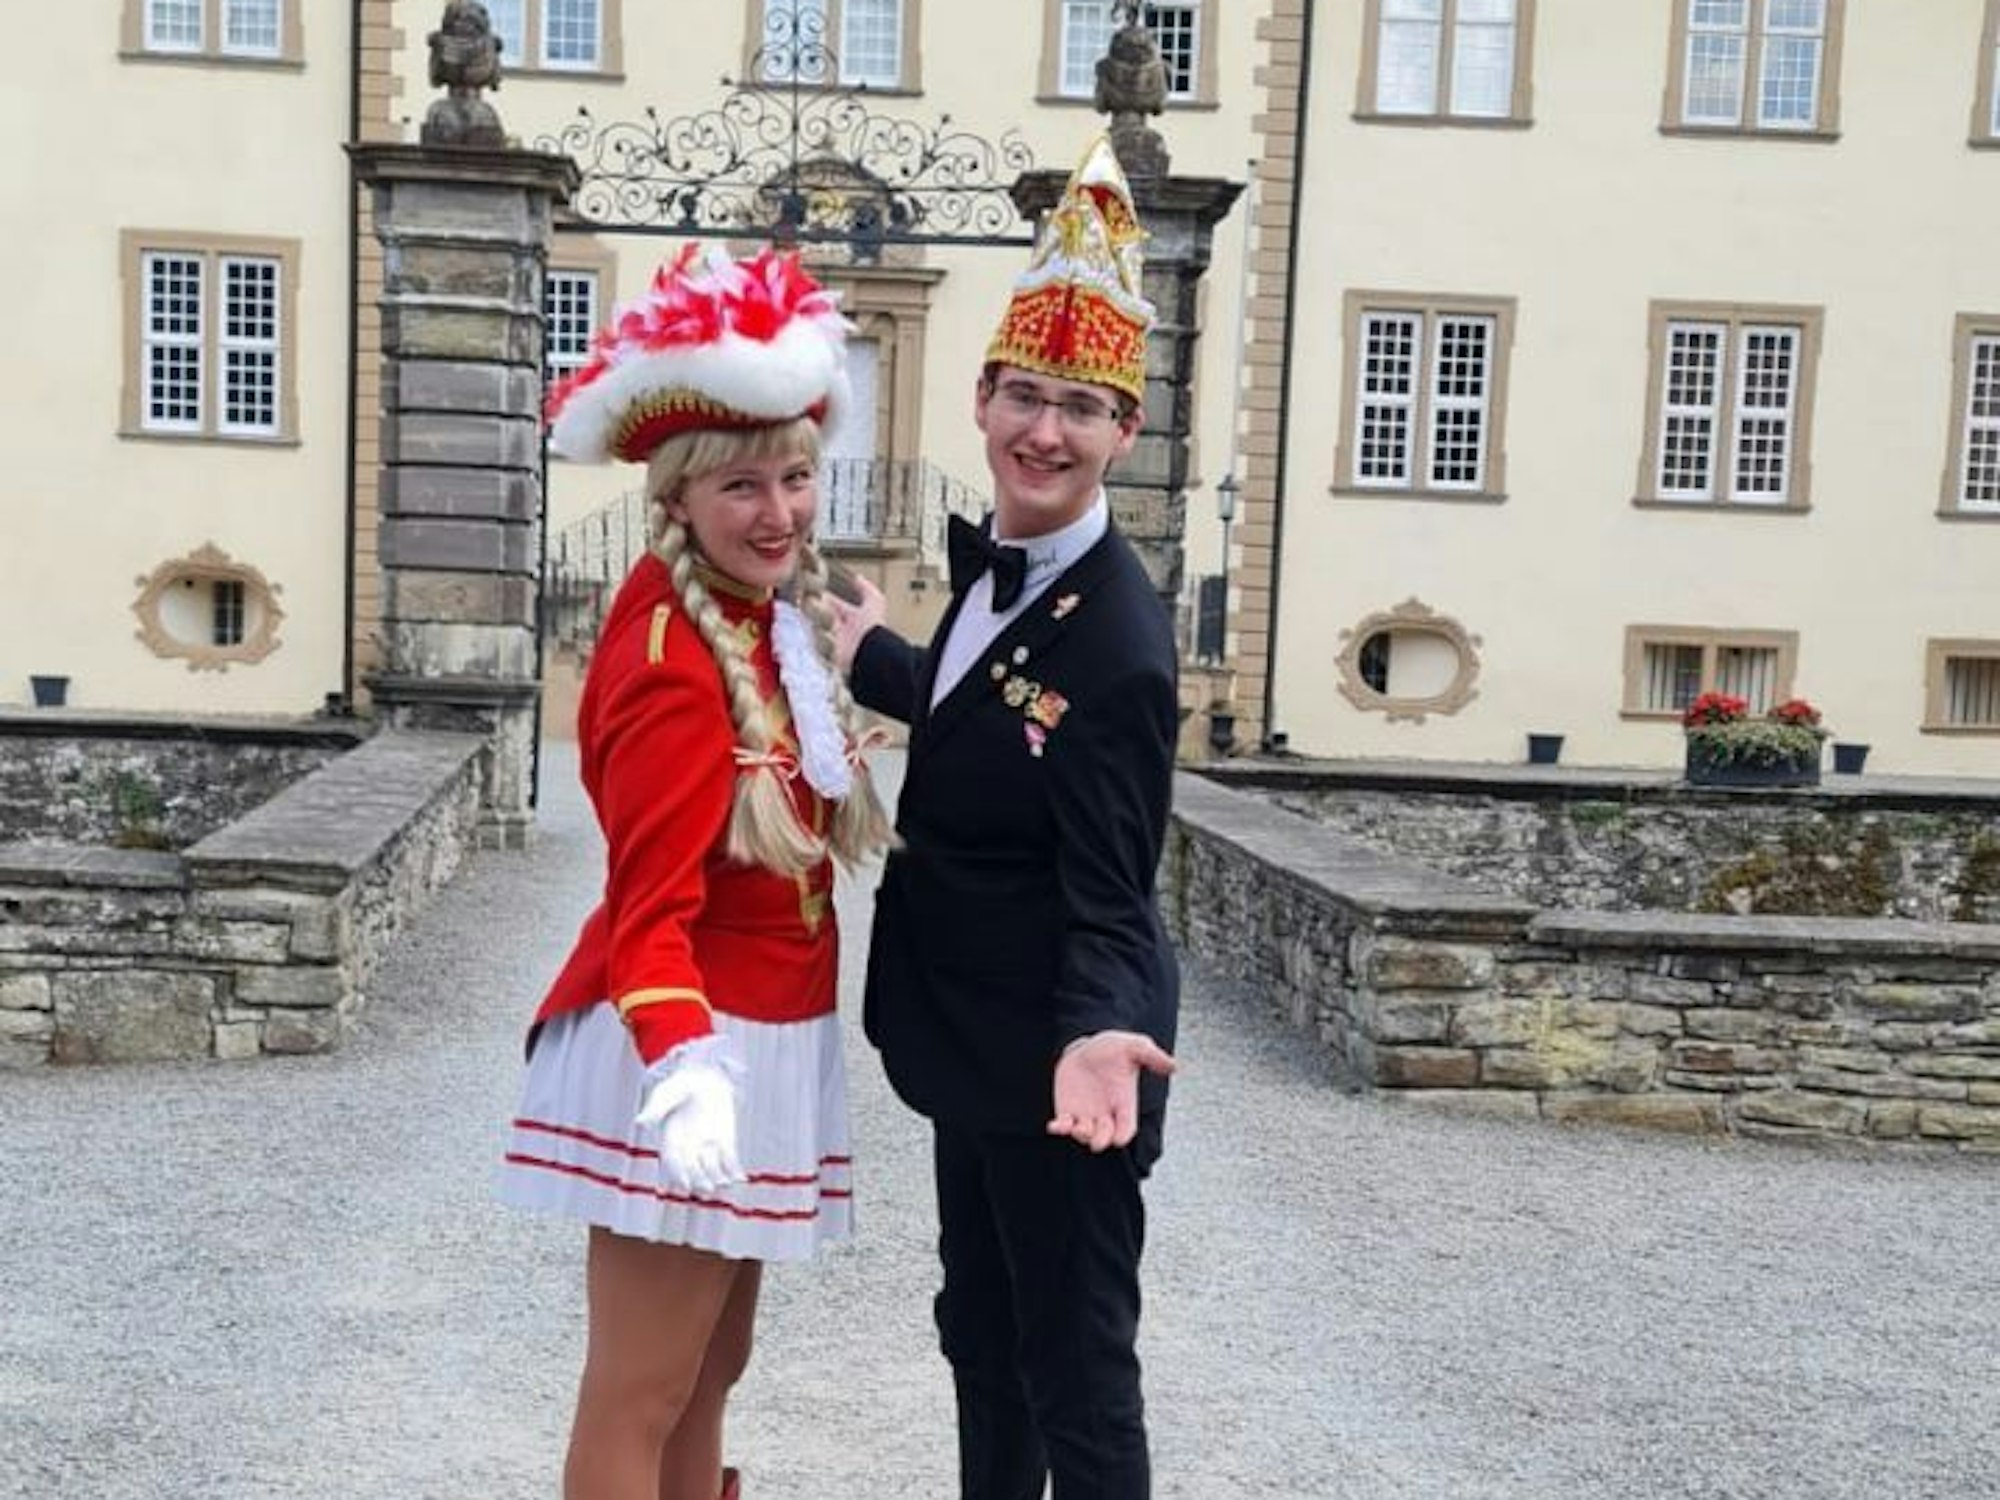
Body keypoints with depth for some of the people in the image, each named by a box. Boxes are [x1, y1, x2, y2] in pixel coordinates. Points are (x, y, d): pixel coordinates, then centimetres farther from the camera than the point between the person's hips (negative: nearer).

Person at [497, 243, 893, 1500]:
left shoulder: (777, 624, 6)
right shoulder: (674, 661, -22)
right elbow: (651, 905, -30)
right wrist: (686, 1070, -41)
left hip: (761, 1041, 9)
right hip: (689, 1051, -9)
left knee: (713, 1366, 21)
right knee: (640, 1392, 3)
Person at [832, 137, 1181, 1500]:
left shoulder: (1118, 645, -26)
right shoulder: (999, 560, 1)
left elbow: (1109, 903, -24)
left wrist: (1096, 1031, -42)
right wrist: (872, 653, 31)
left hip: (1051, 1047, -9)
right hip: (975, 1036, 10)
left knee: (1076, 1374, 5)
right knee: (983, 1335, 25)